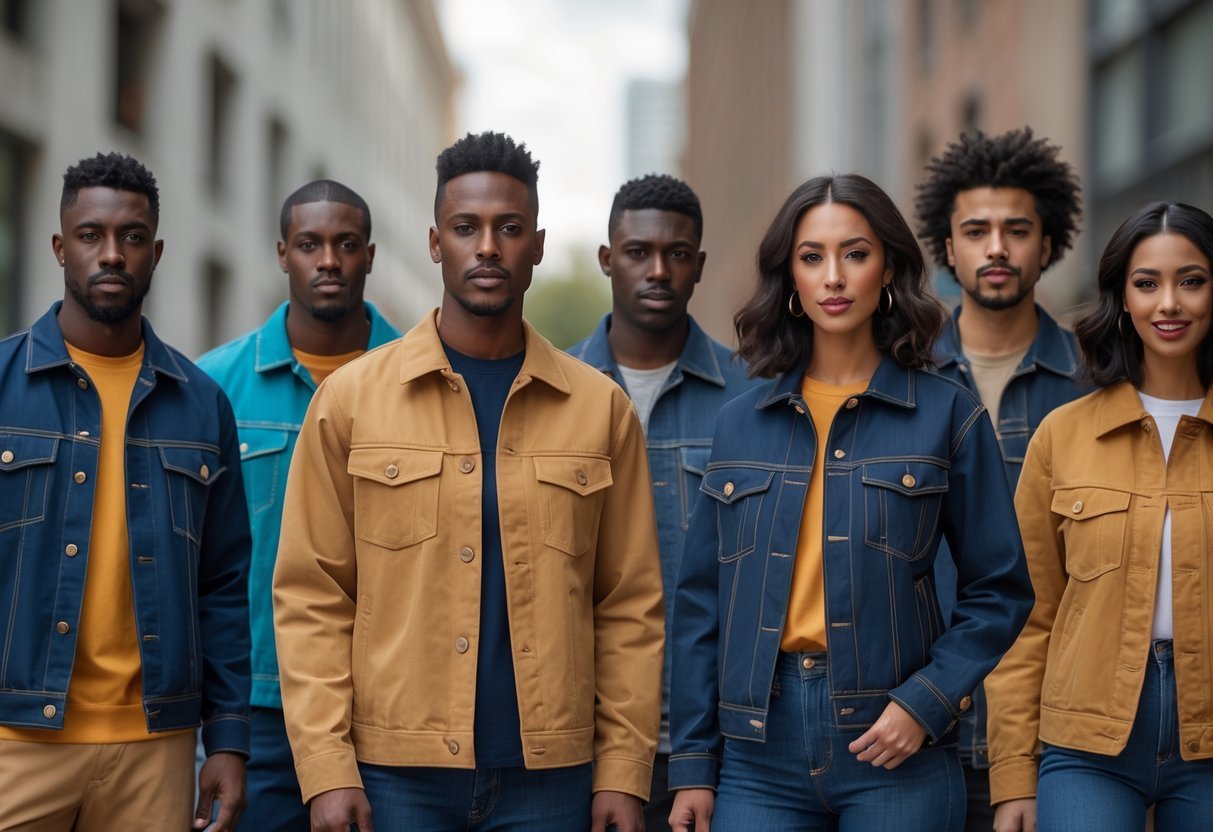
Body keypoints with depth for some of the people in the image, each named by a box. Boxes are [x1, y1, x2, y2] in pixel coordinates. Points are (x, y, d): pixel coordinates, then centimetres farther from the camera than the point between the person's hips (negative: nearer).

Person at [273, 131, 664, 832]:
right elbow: (313, 597, 0)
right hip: (395, 773, -1)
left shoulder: (601, 408, 5)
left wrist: (623, 772, -1)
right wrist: (327, 769, -7)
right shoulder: (351, 400, 2)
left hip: (548, 774, 1)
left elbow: (631, 604, 5)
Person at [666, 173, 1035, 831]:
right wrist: (692, 764, 4)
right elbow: (701, 600, 9)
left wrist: (925, 703, -11)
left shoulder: (947, 416, 1)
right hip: (758, 751, 2)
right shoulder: (741, 423, 8)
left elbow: (999, 592, 2)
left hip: (895, 756, -2)